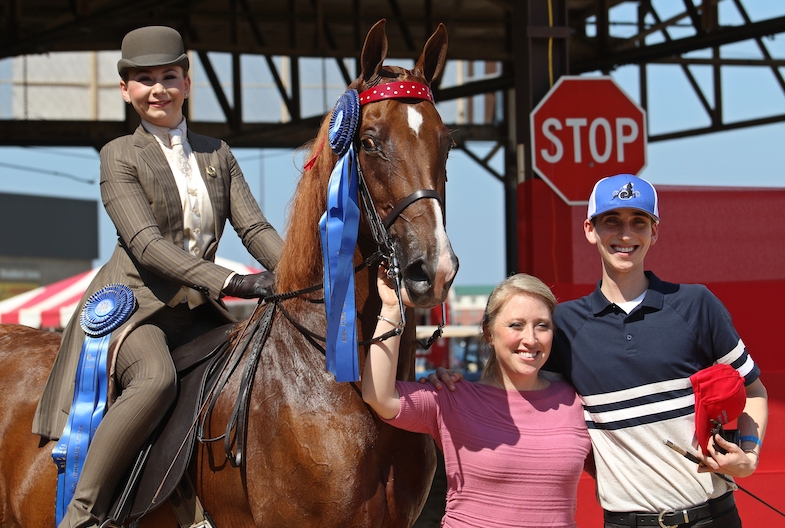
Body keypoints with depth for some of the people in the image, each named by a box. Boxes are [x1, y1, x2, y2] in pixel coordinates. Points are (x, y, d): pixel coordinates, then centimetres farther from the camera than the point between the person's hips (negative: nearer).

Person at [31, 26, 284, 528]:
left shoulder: (217, 154, 15)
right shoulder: (120, 156, -2)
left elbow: (256, 228, 8)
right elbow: (146, 243, -15)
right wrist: (228, 280, -27)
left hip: (196, 311, 6)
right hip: (133, 303, -6)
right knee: (156, 378, -36)